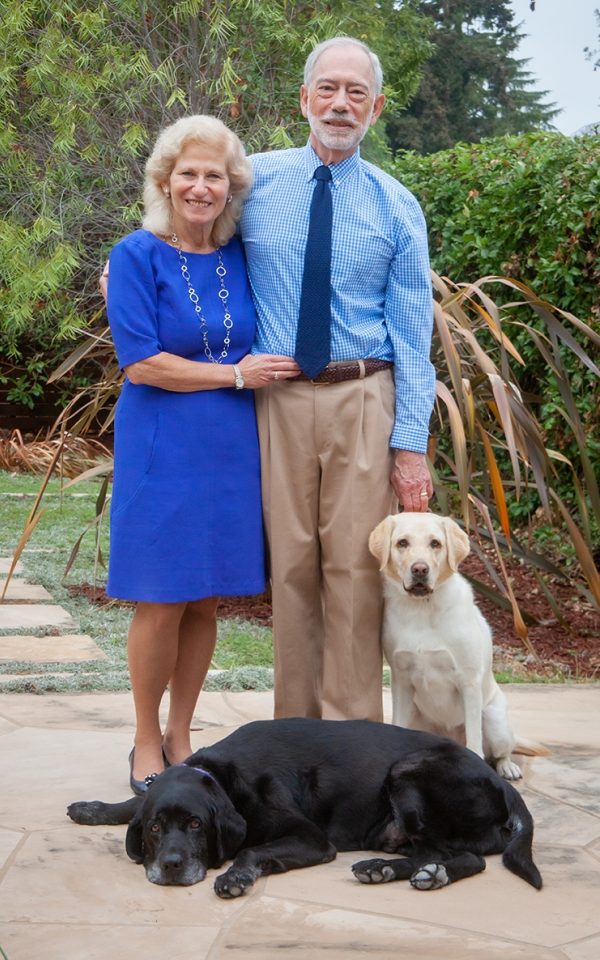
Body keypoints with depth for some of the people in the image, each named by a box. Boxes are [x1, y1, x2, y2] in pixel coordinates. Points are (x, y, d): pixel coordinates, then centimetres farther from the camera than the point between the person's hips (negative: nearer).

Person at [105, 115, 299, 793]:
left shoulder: (239, 256, 8)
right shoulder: (138, 255, -6)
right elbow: (141, 363, -13)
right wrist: (235, 375, -11)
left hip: (229, 450, 5)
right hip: (162, 450, -4)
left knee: (206, 601, 10)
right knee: (162, 603, 0)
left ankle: (180, 737, 24)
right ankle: (147, 746, 18)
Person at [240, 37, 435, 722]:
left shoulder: (396, 206, 4)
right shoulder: (255, 179, 6)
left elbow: (412, 332, 1)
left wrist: (411, 442, -5)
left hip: (365, 401, -1)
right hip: (280, 400, 1)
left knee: (355, 569, -1)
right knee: (291, 566, 5)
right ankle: (295, 732, 17)